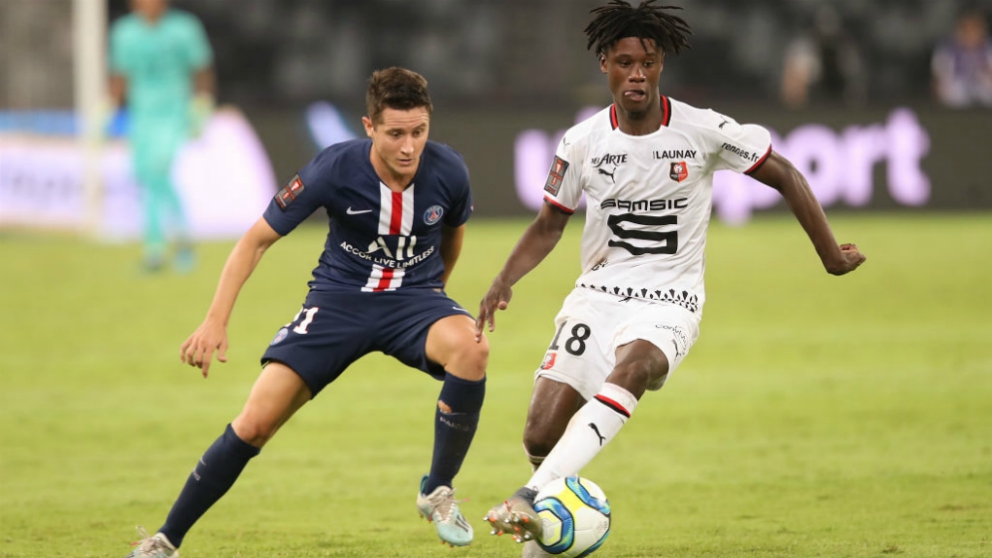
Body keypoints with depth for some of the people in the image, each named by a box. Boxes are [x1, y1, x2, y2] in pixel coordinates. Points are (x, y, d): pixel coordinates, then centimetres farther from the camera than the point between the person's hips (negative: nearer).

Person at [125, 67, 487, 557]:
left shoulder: (447, 171, -15)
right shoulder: (335, 169, -21)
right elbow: (257, 239, -11)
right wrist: (216, 321, -18)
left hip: (414, 299, 1)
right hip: (340, 298, -1)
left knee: (470, 347, -33)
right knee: (256, 423, -11)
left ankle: (438, 493, -14)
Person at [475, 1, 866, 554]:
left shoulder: (704, 131, -7)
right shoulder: (582, 143, -1)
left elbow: (784, 174, 4)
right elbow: (549, 225, 11)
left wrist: (830, 253, 4)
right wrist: (505, 281, -6)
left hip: (669, 301, -3)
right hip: (598, 294, 3)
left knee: (631, 367, -38)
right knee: (541, 434, -10)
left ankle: (533, 497, -47)